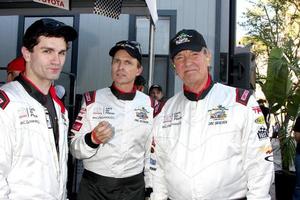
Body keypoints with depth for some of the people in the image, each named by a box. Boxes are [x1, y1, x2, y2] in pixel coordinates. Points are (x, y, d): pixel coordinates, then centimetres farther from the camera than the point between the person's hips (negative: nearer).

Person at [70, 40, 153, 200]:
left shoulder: (149, 105, 1)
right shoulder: (92, 100, -4)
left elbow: (151, 152, 7)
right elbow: (75, 149, -5)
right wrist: (93, 139, -24)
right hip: (93, 187, -1)